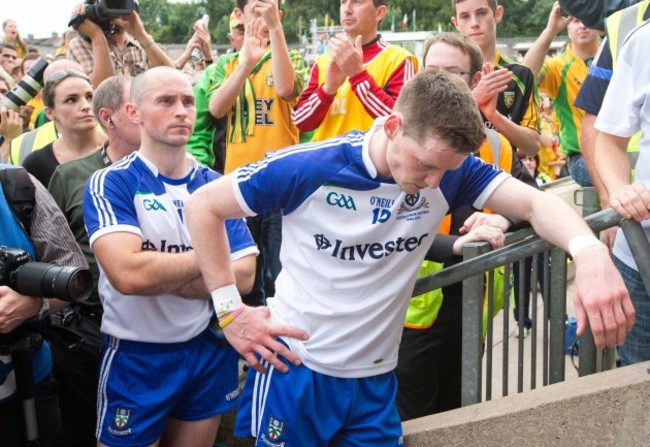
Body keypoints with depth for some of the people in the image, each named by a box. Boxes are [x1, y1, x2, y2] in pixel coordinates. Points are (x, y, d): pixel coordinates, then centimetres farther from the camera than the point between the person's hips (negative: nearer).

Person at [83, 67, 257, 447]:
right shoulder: (111, 183, -12)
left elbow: (243, 276, -7)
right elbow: (127, 274, -27)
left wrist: (157, 274, -18)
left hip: (209, 349, 4)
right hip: (137, 357, -4)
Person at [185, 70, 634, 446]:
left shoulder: (449, 170, -9)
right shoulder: (310, 168, -19)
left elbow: (534, 201, -20)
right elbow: (203, 206, -9)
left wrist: (591, 252, -41)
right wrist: (231, 310, -12)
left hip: (376, 378, 3)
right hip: (295, 370, -3)